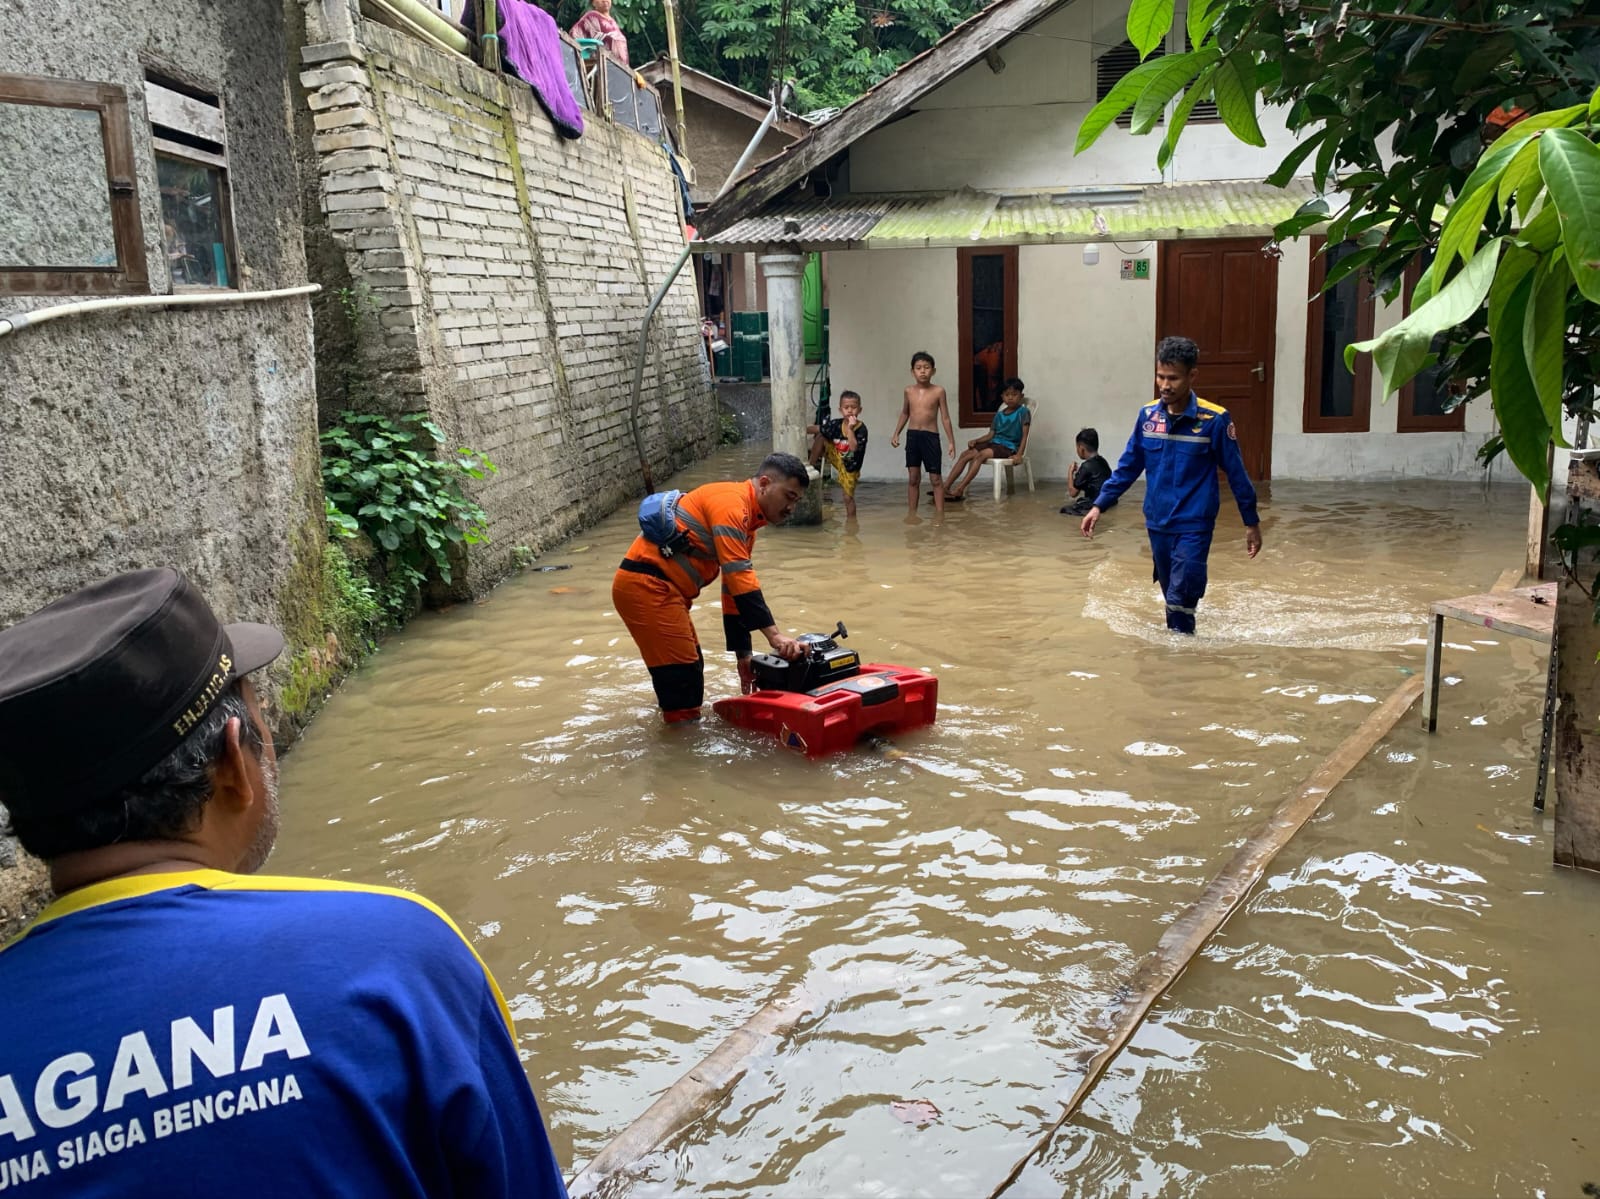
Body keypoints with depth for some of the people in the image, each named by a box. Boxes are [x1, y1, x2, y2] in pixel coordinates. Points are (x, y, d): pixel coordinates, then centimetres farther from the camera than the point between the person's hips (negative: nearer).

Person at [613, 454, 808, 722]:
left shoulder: (746, 520, 17)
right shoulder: (731, 502, -15)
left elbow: (736, 589, 20)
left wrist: (743, 655, 18)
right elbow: (739, 577, -23)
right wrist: (773, 634, -25)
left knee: (690, 668, 19)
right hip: (646, 585, -10)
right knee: (682, 676, -7)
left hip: (661, 589, 10)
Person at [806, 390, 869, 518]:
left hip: (850, 466, -4)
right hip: (836, 457, 4)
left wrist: (850, 429, -42)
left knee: (848, 497, 0)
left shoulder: (861, 429, -25)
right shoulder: (836, 424, -13)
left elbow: (854, 447, -39)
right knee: (820, 437, -12)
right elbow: (817, 429, -3)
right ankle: (812, 466, 0)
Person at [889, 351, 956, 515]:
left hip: (931, 436, -3)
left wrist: (951, 441, -4)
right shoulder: (909, 391, 5)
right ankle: (912, 514, 13)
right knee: (913, 478, 7)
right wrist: (896, 434, 14)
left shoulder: (938, 391, -4)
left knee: (936, 479, 0)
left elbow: (945, 418, -2)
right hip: (912, 435, 3)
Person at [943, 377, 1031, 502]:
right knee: (965, 454, -13)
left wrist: (1019, 454, -19)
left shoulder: (1023, 412, -2)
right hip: (994, 443, 7)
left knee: (980, 455, -31)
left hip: (1009, 447, -7)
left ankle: (960, 490, -34)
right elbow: (990, 435, 16)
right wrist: (976, 440, -3)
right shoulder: (999, 415, 17)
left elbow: (1024, 435, -7)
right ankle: (946, 487, -19)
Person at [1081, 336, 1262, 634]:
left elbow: (1236, 472, -5)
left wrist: (1251, 522, 1)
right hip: (1157, 524, 4)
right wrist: (1099, 505, 4)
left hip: (1194, 526, -4)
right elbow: (1128, 466, 9)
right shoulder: (1147, 415, 0)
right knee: (1172, 597, 17)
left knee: (1181, 600, -9)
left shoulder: (1214, 419, -12)